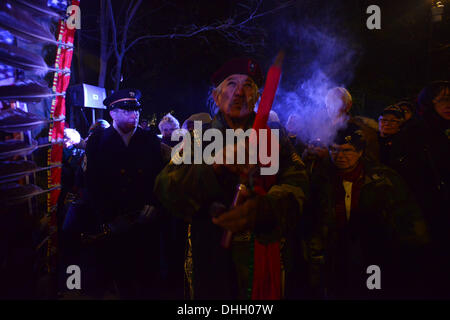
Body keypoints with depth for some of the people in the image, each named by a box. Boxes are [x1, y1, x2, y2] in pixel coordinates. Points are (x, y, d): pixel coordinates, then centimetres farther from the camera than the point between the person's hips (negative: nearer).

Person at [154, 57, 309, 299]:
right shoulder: (197, 139, 2)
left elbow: (296, 183, -14)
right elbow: (166, 190, -12)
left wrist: (260, 210, -36)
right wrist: (214, 167, -30)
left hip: (264, 260, 1)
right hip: (208, 259, 0)